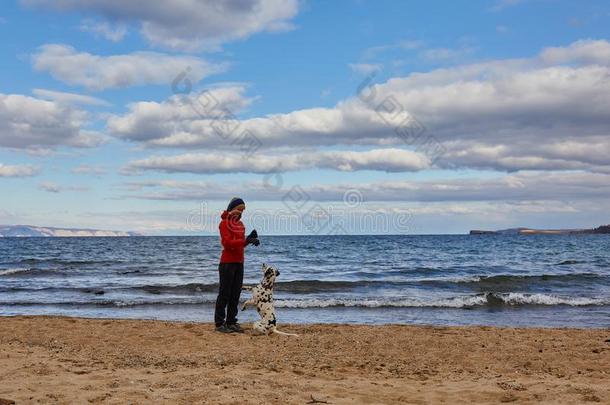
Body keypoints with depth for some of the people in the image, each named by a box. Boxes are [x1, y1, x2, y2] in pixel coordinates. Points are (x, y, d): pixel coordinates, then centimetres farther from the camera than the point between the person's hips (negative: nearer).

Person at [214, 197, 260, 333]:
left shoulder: (240, 224, 15)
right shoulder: (224, 223, -8)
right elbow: (227, 242, -20)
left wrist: (250, 238, -2)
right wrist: (246, 241, -26)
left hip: (239, 262, 8)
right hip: (227, 262, -8)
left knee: (236, 294, 9)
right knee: (224, 293, -4)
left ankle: (231, 322, 16)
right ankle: (219, 323, 1)